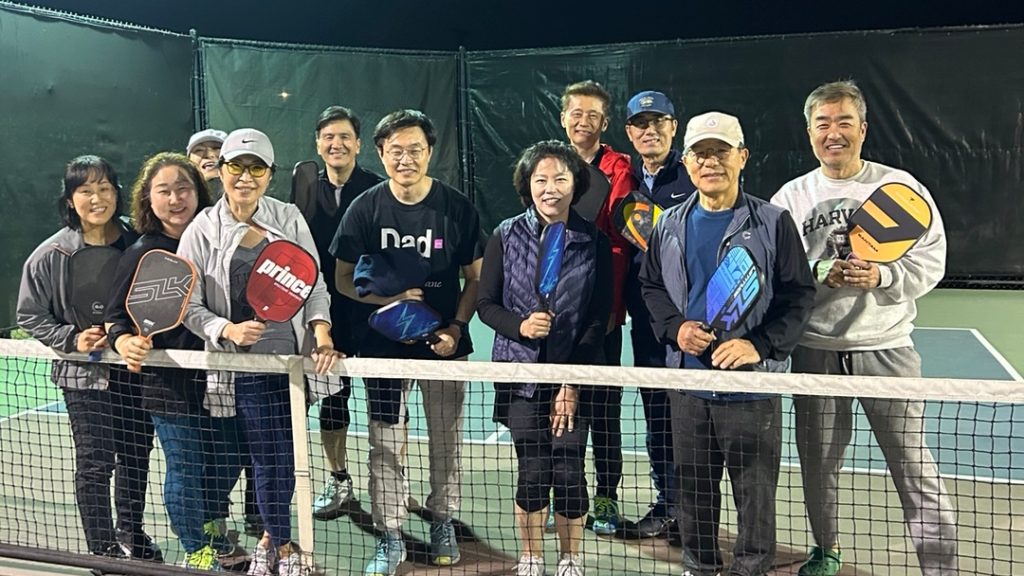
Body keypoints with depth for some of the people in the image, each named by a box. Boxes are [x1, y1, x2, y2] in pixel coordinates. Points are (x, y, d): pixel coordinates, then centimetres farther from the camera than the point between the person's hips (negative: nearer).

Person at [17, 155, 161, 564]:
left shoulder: (136, 244, -4)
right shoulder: (51, 255, -9)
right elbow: (30, 316, -1)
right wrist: (72, 339, -15)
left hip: (135, 369, 3)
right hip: (85, 375, -3)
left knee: (136, 457, 15)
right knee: (95, 465, 1)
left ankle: (132, 535, 37)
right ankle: (103, 550, 18)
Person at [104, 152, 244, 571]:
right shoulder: (141, 254, -8)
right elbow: (116, 317, -4)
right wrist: (126, 343, -22)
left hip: (219, 374, 4)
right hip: (169, 381, -4)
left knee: (227, 462, 17)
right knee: (184, 469, 6)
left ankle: (209, 528, 46)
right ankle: (196, 552, 29)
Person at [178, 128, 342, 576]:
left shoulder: (290, 219, 4)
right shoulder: (203, 231, -3)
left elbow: (314, 285, 5)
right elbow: (189, 305, -1)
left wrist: (321, 333, -10)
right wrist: (228, 330, -18)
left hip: (295, 359, 3)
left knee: (282, 458, 11)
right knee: (272, 460, -1)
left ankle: (270, 539, 36)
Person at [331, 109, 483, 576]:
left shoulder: (457, 208, -5)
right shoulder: (365, 208, -3)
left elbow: (475, 278, 2)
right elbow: (343, 279, 2)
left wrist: (456, 328, -12)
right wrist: (387, 299, -15)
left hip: (444, 343, 0)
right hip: (383, 344, 0)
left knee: (446, 440, 11)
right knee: (385, 444, 4)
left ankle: (443, 523, 30)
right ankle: (390, 537, 17)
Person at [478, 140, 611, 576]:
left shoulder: (593, 241, 0)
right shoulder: (507, 236, 2)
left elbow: (599, 319, -1)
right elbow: (486, 304, 5)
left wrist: (573, 382, -7)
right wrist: (520, 325, -16)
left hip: (575, 375, 0)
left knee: (568, 470, -1)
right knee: (533, 470, 0)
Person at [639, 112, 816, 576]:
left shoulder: (773, 222, -5)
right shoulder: (670, 225, 6)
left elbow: (799, 294, -5)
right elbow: (650, 285, 14)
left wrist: (759, 345, -18)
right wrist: (676, 326, -6)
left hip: (752, 384, -3)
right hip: (688, 381, 4)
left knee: (755, 488, 7)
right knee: (693, 485, 15)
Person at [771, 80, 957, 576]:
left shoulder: (902, 186, 1)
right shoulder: (791, 197, 4)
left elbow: (931, 259, -1)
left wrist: (881, 277, -17)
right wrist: (822, 273, -19)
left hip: (886, 347, -2)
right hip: (814, 349, 2)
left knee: (914, 466, -1)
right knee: (818, 460, 14)